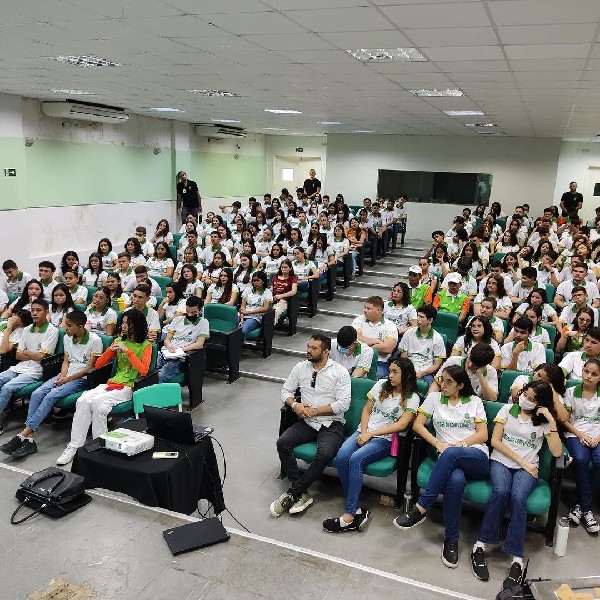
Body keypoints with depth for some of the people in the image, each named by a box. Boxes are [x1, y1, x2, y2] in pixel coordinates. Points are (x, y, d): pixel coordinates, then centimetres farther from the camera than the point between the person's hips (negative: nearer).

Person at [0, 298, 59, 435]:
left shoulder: (52, 331, -6)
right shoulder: (27, 330, 15)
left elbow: (41, 356, -11)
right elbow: (18, 355, 12)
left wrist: (25, 352, 4)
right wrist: (34, 355, -5)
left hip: (35, 371, -7)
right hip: (19, 368, 7)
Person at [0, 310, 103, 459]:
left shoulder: (95, 341, -9)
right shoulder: (67, 338, 12)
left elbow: (90, 368, -9)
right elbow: (66, 361, 16)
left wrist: (68, 379, -14)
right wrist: (62, 376, -4)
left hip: (81, 379, -7)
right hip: (65, 376, 7)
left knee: (51, 396, -29)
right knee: (37, 394, -19)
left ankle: (23, 435, -27)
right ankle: (29, 439, -25)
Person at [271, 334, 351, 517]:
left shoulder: (340, 372, -5)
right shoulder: (301, 367, 8)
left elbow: (343, 404, -12)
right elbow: (286, 391, 12)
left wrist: (314, 411, -13)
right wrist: (294, 405, -10)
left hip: (331, 424, -4)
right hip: (306, 422, 4)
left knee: (325, 454, -33)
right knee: (282, 443, -23)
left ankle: (293, 493, -16)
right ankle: (302, 494, -16)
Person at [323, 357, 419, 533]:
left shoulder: (412, 398, 0)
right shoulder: (382, 385, 12)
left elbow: (401, 425, -11)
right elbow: (366, 410, 14)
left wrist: (371, 433, -14)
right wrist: (363, 433, -3)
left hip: (384, 439, -4)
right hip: (364, 431, 4)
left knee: (355, 459, -33)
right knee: (341, 457, -27)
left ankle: (349, 515, -28)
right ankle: (355, 509, -22)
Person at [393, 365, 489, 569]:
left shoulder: (475, 401, 15)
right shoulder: (434, 398, 16)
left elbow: (483, 435, 6)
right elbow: (417, 425, 8)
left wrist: (460, 444, -10)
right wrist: (438, 443, -8)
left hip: (477, 458, 0)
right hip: (450, 460, 1)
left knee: (450, 454, -39)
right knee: (456, 480, -39)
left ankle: (421, 508, -31)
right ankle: (451, 540, -24)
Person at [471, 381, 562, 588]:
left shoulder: (544, 421, 8)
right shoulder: (507, 409, 9)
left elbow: (556, 452, -6)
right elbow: (495, 441, 3)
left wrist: (552, 421, -11)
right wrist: (520, 460, -6)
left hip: (527, 468, 0)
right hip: (501, 461, 0)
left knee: (518, 497, -33)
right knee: (501, 492, -34)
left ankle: (517, 559, -31)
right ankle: (480, 546, -25)